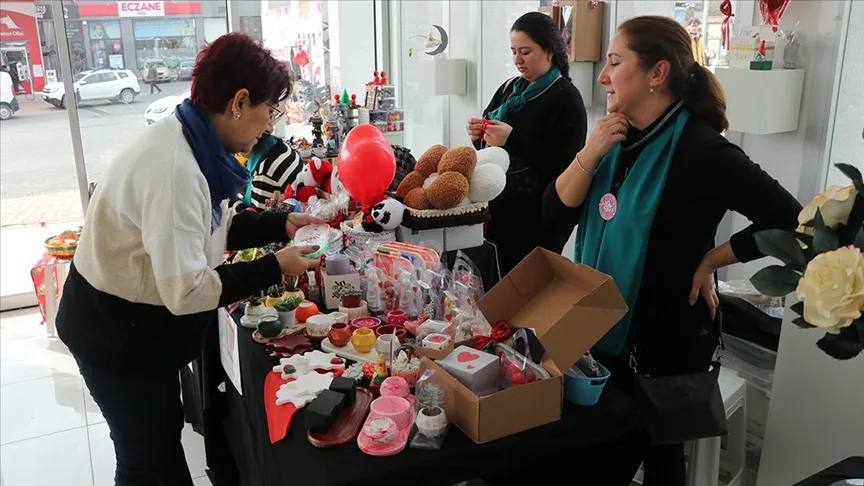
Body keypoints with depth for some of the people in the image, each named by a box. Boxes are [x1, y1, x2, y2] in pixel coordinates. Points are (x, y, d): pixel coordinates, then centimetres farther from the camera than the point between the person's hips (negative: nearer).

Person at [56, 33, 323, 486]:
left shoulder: (192, 142, -5)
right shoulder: (173, 167, -34)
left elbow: (210, 229, 7)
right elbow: (187, 291, -33)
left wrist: (280, 225, -2)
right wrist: (275, 267, -25)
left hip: (142, 322, 9)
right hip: (114, 333, -9)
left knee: (166, 431, 26)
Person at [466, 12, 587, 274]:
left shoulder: (566, 98, -9)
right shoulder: (509, 88, 11)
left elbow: (566, 165, -19)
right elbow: (489, 145, 20)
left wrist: (512, 140, -26)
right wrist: (479, 133, -4)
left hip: (540, 217, -6)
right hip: (500, 207, 6)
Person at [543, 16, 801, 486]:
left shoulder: (700, 149, -21)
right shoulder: (619, 139, 0)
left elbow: (789, 221, -22)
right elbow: (555, 213, -4)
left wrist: (706, 262, -16)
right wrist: (589, 155, -17)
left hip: (666, 339, -6)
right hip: (604, 330, 7)